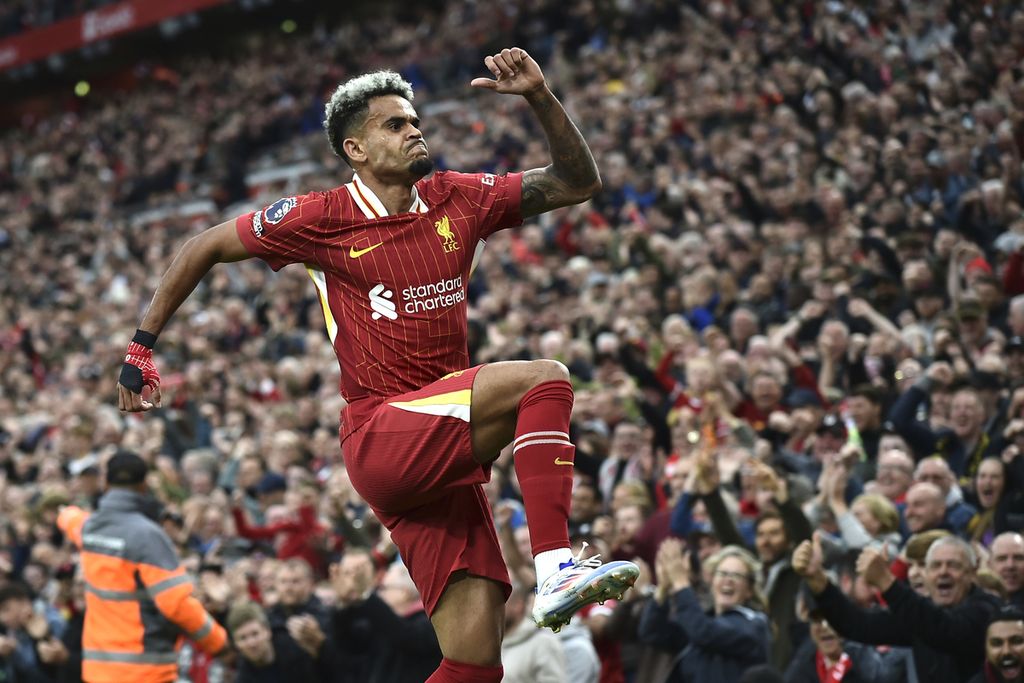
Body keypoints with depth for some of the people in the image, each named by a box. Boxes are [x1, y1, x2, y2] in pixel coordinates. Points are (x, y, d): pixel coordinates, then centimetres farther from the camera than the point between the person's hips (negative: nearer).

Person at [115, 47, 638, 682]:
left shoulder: (457, 200, 10)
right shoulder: (322, 218, -2)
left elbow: (579, 182, 13)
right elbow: (203, 249, 9)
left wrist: (541, 98, -2)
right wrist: (142, 347, 9)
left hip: (445, 453, 5)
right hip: (381, 442, -5)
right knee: (543, 378, -24)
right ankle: (556, 569, -32)